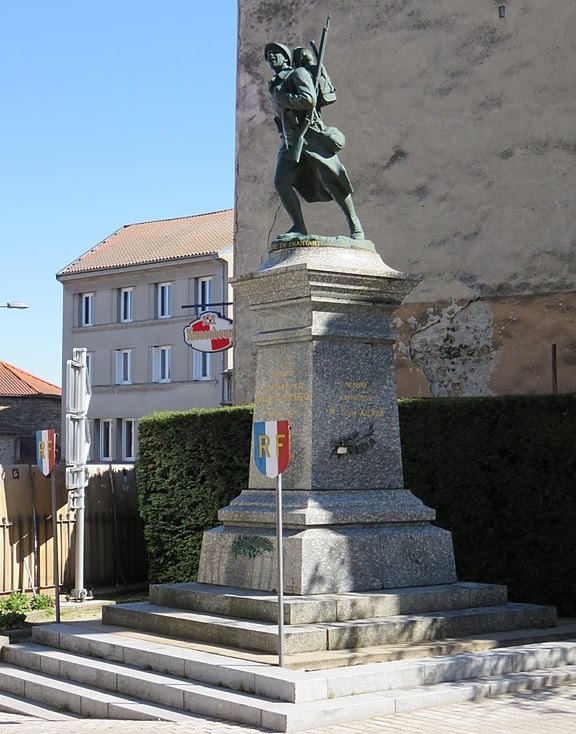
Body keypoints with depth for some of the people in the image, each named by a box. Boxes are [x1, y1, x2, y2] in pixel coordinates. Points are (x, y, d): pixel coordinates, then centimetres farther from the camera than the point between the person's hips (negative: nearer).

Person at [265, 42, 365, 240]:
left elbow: (309, 100, -17)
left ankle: (354, 225, 9)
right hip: (290, 141, 7)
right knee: (281, 182, -14)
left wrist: (283, 99, -9)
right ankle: (299, 227, -12)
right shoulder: (274, 86, 20)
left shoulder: (298, 73, -2)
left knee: (332, 182, -4)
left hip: (311, 136, -7)